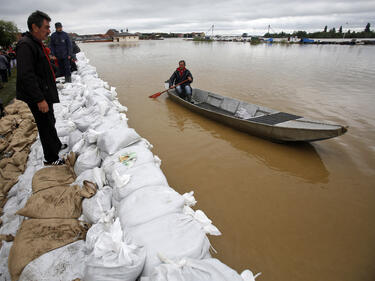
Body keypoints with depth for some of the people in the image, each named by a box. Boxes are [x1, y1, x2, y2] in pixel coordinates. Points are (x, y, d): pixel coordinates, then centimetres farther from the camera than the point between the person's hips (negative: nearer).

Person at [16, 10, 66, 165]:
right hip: (37, 98, -10)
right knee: (46, 126, -1)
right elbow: (26, 76, -25)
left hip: (45, 94, 10)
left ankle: (56, 145, 41)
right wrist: (39, 100, -26)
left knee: (50, 122, 23)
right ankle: (51, 159, 11)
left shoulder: (37, 43, 14)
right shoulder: (25, 45, -19)